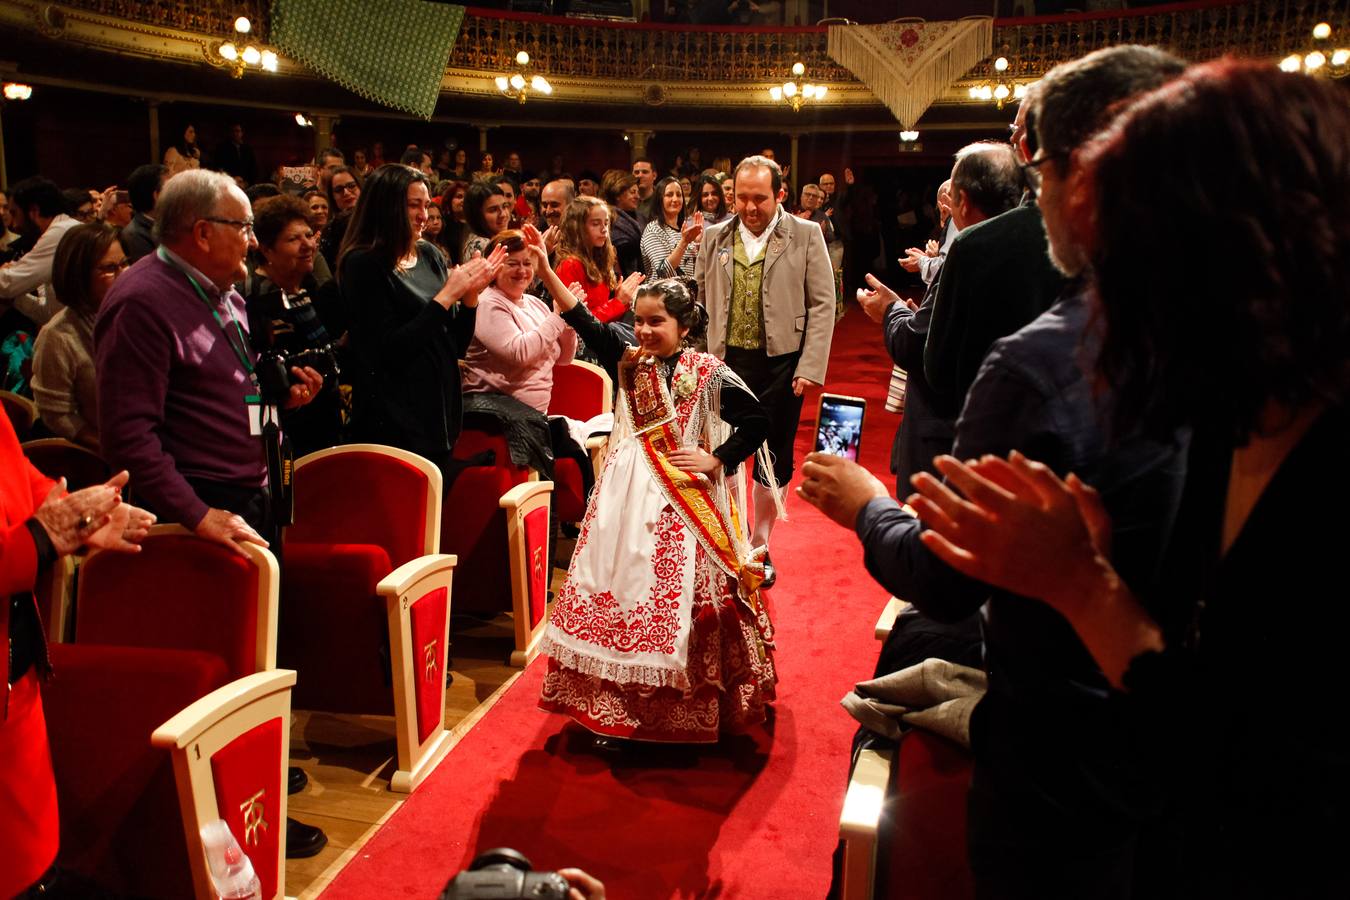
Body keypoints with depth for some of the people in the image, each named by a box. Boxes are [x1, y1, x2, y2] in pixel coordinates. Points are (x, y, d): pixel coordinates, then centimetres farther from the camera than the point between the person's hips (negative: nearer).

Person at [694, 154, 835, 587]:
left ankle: (760, 545, 23)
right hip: (726, 360, 2)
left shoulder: (806, 235, -1)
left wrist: (810, 367, -9)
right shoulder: (715, 237, 6)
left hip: (781, 363, -1)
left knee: (773, 458, 8)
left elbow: (822, 304, -3)